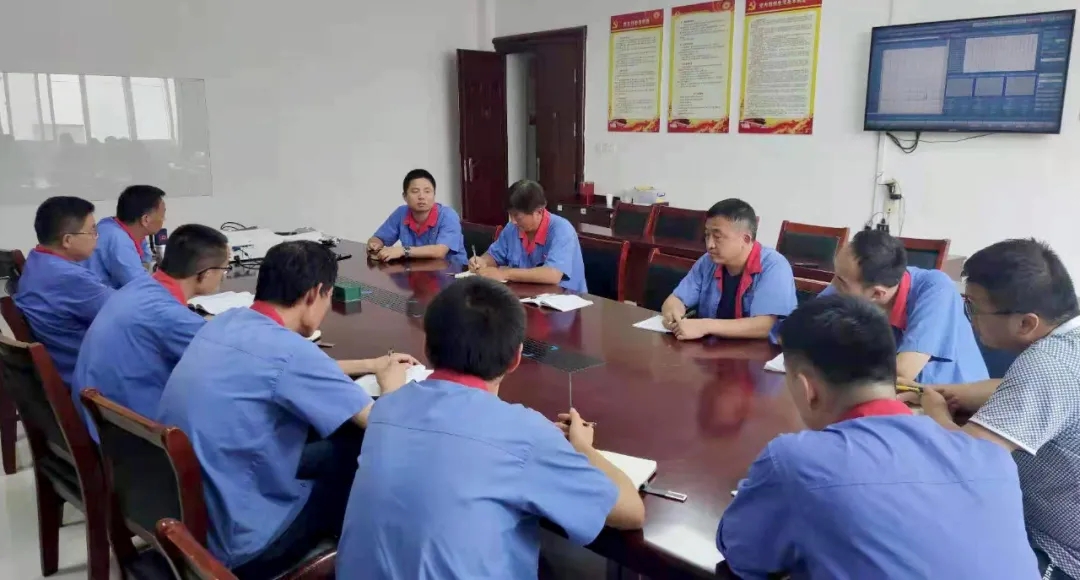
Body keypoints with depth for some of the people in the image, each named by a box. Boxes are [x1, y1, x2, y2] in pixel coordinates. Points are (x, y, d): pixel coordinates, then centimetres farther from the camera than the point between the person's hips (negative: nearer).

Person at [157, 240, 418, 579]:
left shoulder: (225, 322, -1)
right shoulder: (287, 349, -26)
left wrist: (370, 365, 24)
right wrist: (391, 383, 4)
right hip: (234, 544, -8)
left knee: (346, 448, 16)